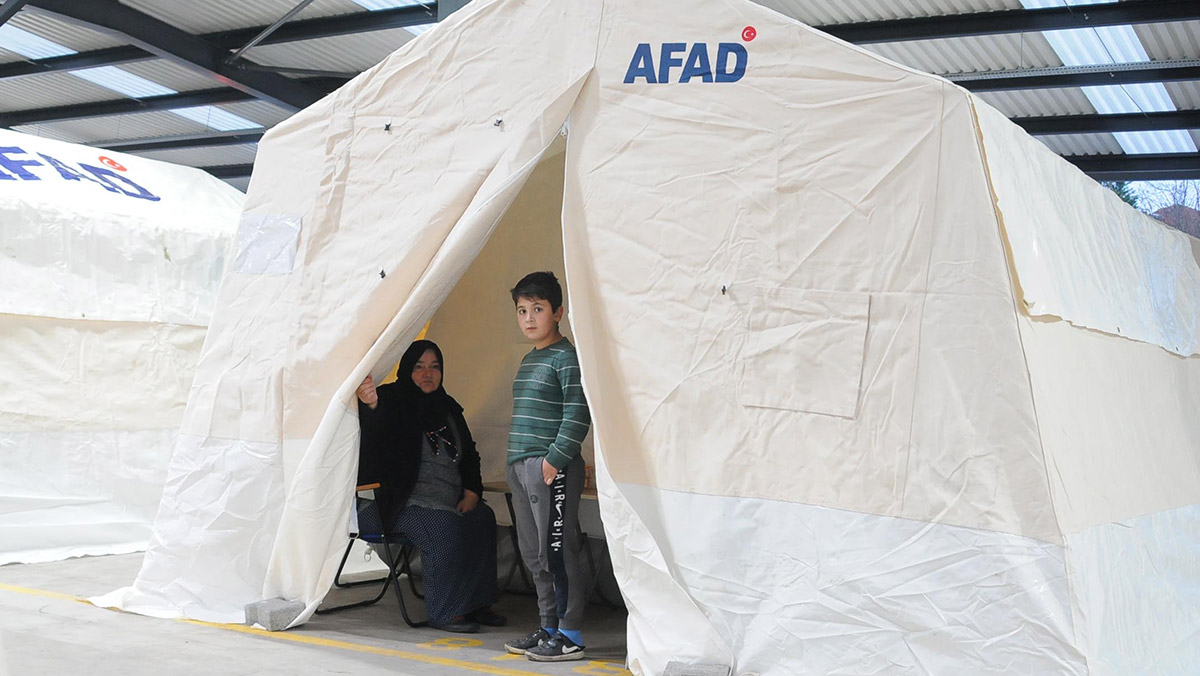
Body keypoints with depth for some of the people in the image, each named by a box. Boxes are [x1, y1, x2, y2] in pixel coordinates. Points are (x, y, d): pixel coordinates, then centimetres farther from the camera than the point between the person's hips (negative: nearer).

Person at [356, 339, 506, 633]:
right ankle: (444, 613, -18)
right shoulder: (392, 401, -2)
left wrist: (471, 492, 6)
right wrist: (371, 405, -48)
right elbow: (375, 438, -25)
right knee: (446, 529, -32)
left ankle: (475, 604, -11)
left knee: (483, 519, -22)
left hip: (453, 501, 6)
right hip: (410, 504, -6)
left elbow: (470, 455, 23)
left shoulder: (448, 407, 17)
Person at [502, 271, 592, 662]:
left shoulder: (566, 357, -9)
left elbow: (578, 416, -15)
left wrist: (554, 459, -18)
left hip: (552, 469, -9)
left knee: (557, 552, -6)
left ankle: (570, 636, 1)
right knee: (534, 553, 13)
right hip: (521, 468, 9)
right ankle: (549, 627, 23)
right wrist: (516, 462, 17)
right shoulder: (528, 361, 18)